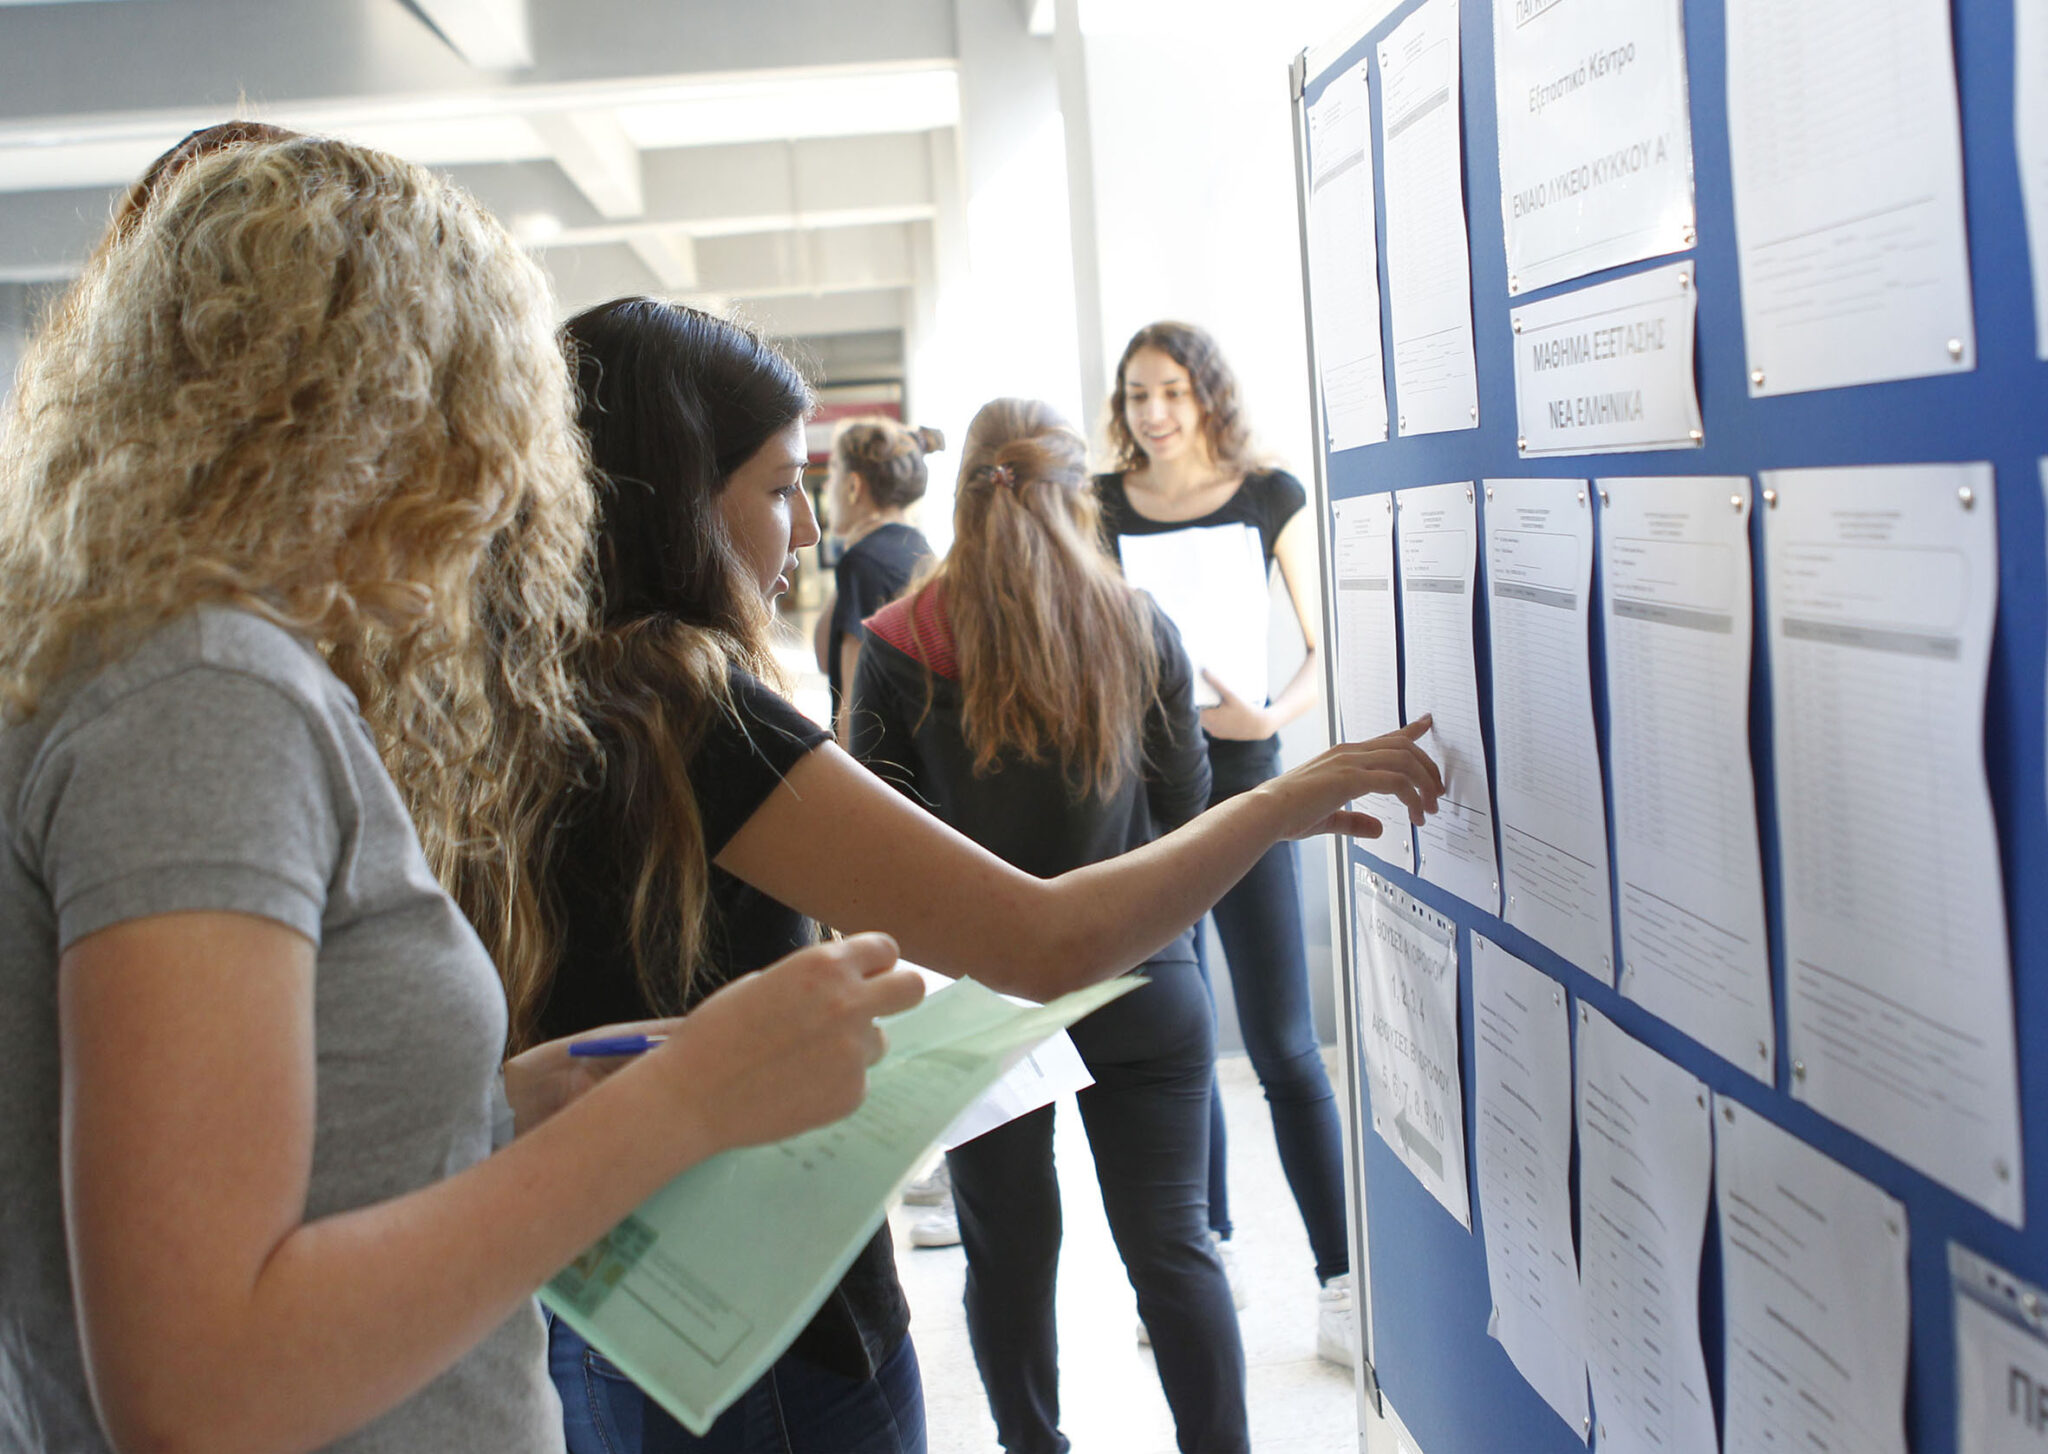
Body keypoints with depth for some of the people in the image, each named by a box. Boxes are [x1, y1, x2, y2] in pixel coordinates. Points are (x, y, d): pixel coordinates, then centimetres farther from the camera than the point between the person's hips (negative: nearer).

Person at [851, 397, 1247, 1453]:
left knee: (1010, 1250, 15)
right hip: (1141, 985, 1)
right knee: (1173, 1245, 9)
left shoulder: (899, 649, -10)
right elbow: (1186, 808, 4)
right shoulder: (1141, 631, -6)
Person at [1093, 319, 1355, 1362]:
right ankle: (1205, 1252, 26)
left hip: (1240, 784, -2)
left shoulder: (1269, 497, 1)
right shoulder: (1099, 509, 5)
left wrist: (1272, 715, -18)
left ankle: (1342, 1280, 5)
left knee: (1283, 1046, -3)